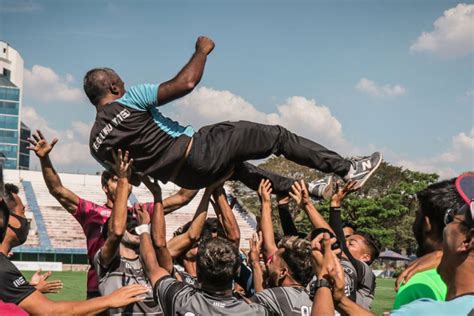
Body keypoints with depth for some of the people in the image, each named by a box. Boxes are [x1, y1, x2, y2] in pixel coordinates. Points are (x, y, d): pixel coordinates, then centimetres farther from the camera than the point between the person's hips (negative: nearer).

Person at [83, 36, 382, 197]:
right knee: (276, 136, 2)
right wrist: (202, 51, -7)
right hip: (197, 153, -8)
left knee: (236, 166, 34)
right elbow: (185, 83, -22)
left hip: (184, 177, 9)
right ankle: (348, 169, 8)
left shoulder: (97, 142, 4)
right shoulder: (129, 99, -17)